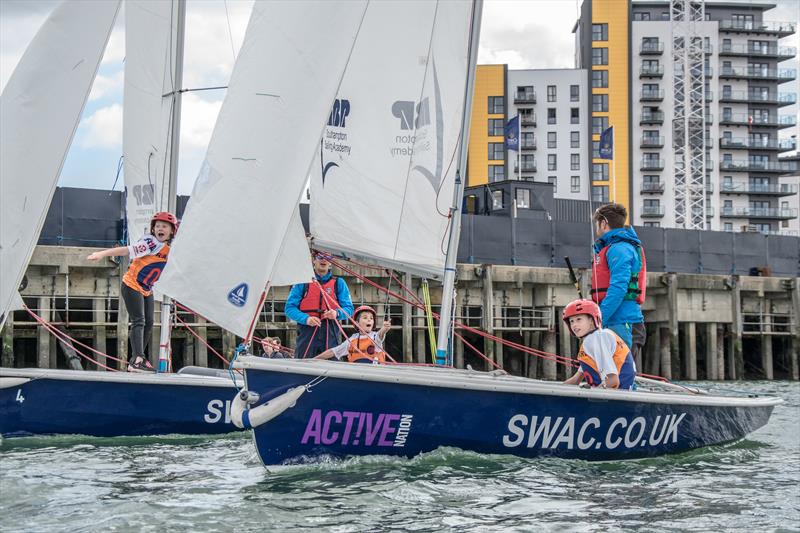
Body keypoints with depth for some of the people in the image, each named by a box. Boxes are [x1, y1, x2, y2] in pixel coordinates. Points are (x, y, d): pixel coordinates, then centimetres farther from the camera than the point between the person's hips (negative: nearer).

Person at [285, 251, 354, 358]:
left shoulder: (339, 283, 14)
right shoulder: (303, 282, 10)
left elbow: (349, 309, 9)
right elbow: (289, 307, 4)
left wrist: (337, 313, -14)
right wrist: (306, 318, -14)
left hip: (331, 335, 1)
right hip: (307, 332, -1)